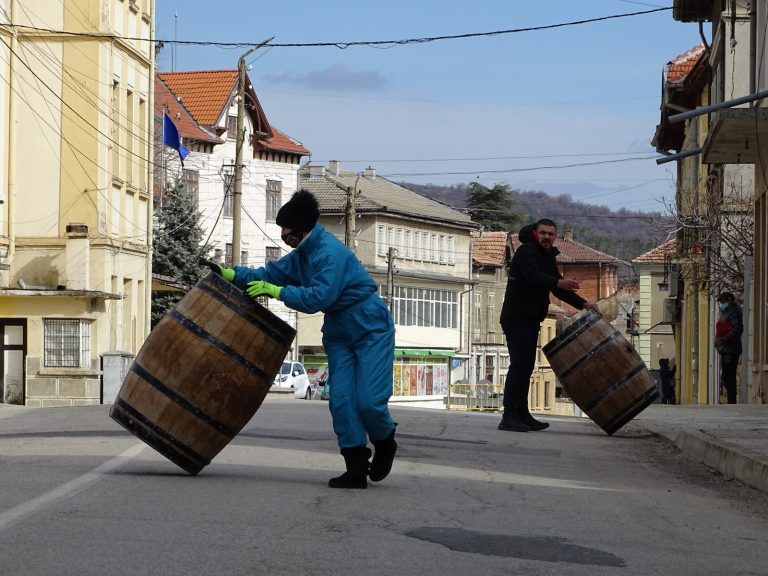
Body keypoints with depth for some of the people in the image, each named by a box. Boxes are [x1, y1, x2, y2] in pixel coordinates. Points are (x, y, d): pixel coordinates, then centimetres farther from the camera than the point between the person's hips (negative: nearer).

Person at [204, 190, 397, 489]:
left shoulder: (331, 252, -23)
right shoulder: (301, 255, 8)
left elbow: (319, 297, -29)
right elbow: (269, 274, 11)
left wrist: (277, 291, -25)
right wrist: (233, 274, -2)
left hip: (371, 329, -9)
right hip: (339, 334, 9)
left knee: (369, 400, -14)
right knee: (341, 399, -4)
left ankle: (385, 443, 17)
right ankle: (356, 469, -3)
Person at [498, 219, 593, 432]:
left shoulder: (548, 258, 18)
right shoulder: (526, 251, -10)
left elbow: (559, 289, 20)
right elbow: (533, 276, -28)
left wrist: (583, 304, 10)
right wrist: (558, 282, -43)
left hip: (530, 321, 10)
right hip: (516, 318, -10)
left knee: (526, 367, 12)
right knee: (519, 364, -15)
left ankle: (522, 415, 17)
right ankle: (509, 418, -19)